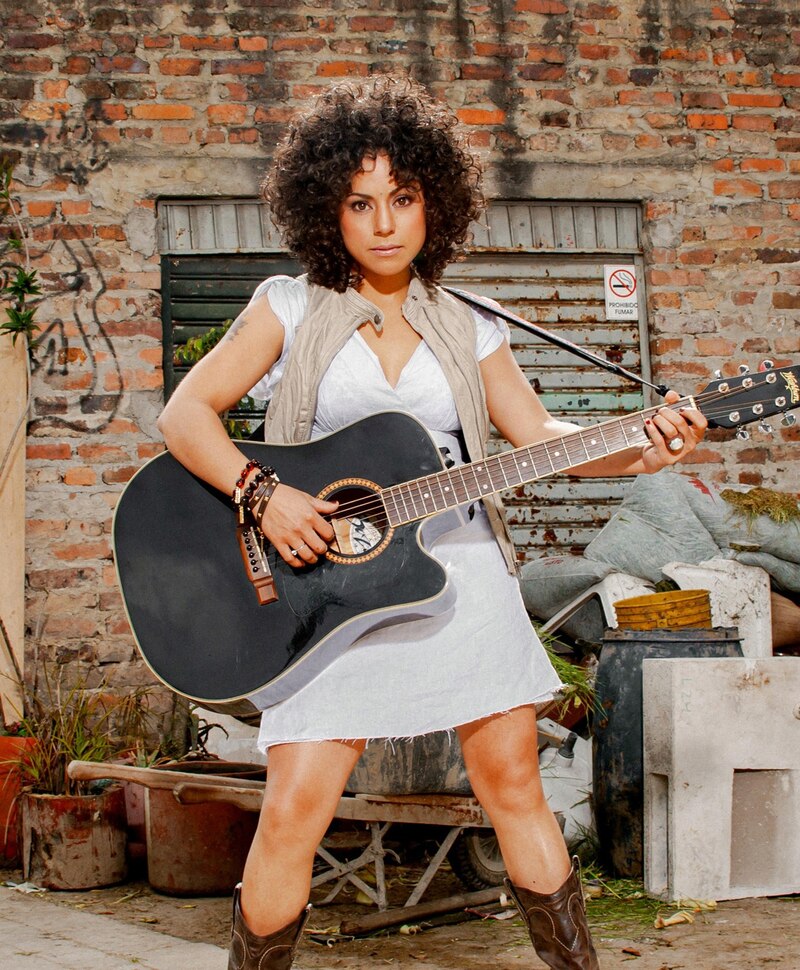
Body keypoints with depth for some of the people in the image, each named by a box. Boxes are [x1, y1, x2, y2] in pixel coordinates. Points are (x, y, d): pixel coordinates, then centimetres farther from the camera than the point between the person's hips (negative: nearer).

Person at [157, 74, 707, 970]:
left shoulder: (467, 331, 10)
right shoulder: (290, 309, 3)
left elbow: (540, 436, 6)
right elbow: (184, 415, -3)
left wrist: (635, 453, -13)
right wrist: (265, 496, -18)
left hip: (458, 568, 2)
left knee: (513, 780, 2)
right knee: (294, 809, -8)